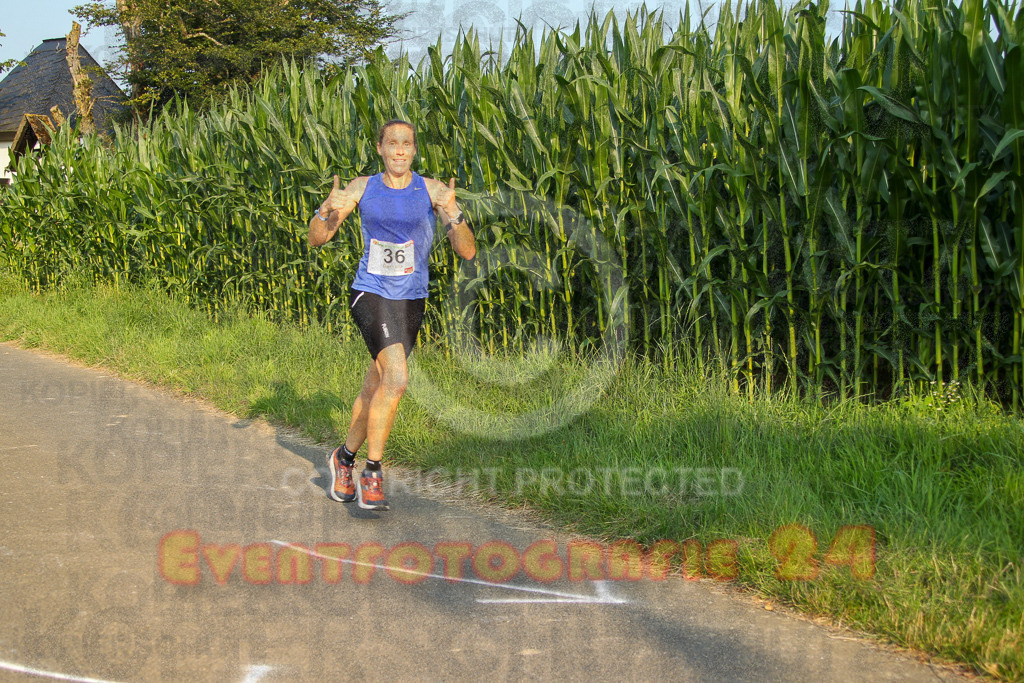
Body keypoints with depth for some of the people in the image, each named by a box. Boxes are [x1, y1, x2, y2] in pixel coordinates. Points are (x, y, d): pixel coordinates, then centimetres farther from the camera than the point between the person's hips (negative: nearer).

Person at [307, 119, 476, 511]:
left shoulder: (432, 190, -5)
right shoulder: (362, 188, -2)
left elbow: (467, 251, -12)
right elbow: (316, 239, 1)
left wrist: (453, 214, -31)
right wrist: (328, 210, -20)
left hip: (411, 301, 2)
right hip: (370, 295, -2)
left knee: (375, 390, 14)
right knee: (397, 378, -23)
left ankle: (344, 457, 39)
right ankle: (372, 473, -11)